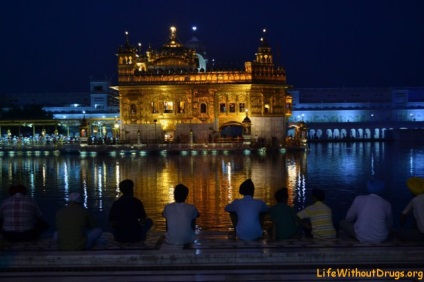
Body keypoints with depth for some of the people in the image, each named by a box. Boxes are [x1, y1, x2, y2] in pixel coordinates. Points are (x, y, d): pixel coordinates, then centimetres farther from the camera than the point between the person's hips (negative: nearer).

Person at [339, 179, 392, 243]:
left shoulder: (359, 199, 0)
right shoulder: (386, 204, 3)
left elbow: (349, 218, 9)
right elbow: (389, 225, 15)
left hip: (362, 237, -4)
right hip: (381, 238, 5)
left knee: (343, 223, 21)